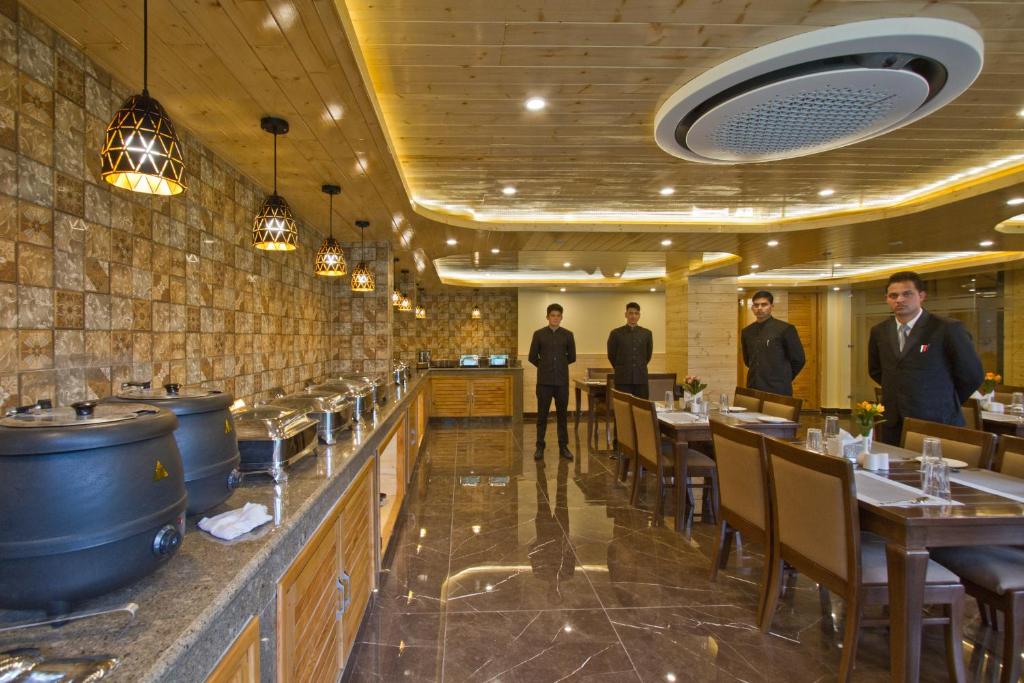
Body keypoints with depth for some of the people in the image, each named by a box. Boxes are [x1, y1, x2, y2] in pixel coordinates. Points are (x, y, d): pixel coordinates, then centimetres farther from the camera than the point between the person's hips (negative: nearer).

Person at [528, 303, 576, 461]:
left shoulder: (568, 335, 5)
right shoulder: (539, 334, 2)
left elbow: (572, 357, 11)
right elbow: (532, 357, 5)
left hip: (562, 381, 1)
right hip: (544, 381, -1)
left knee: (562, 414, 6)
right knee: (542, 415, 3)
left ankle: (563, 446, 16)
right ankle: (540, 447, 11)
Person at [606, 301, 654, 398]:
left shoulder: (647, 333, 6)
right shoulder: (616, 333, -1)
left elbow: (648, 355, 17)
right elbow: (611, 355, 8)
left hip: (641, 379, 2)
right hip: (623, 380, -2)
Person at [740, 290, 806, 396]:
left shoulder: (785, 329, -5)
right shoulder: (746, 332, 9)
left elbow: (798, 360, 0)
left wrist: (783, 379, 9)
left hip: (778, 391, -4)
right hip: (753, 389, 4)